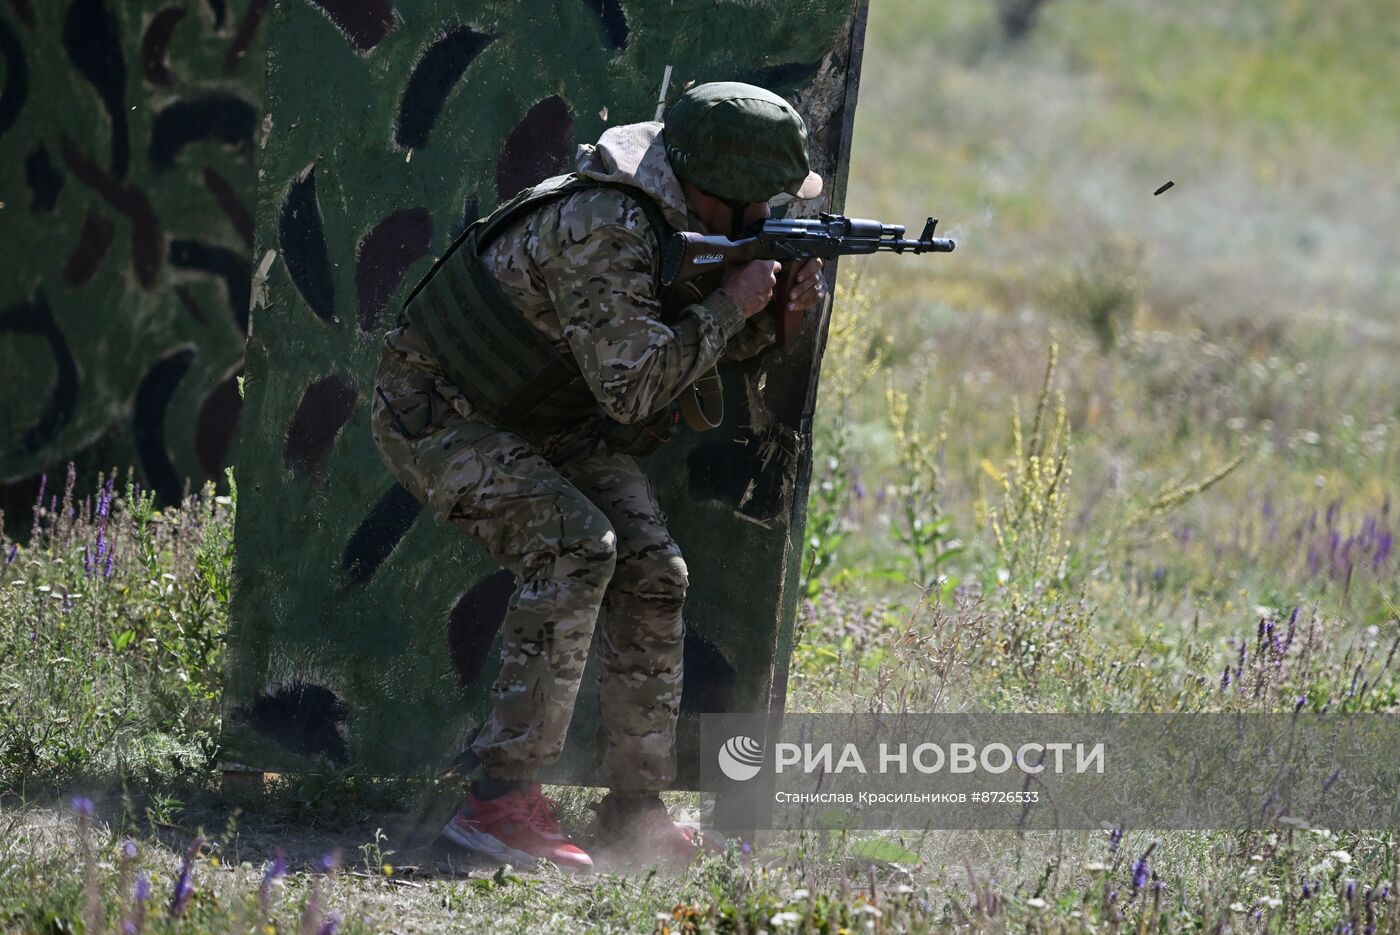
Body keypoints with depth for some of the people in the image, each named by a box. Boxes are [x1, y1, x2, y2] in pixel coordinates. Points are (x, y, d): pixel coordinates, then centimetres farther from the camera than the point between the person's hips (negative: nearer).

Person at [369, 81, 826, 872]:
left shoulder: (677, 219, -3)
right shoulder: (605, 234, -32)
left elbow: (713, 347, 11)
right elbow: (632, 387, -34)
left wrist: (776, 309, -9)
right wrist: (729, 305, -25)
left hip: (550, 420, 9)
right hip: (438, 414, -9)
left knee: (654, 573, -4)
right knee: (576, 549, -27)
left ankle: (636, 806, 5)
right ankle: (503, 799, -26)